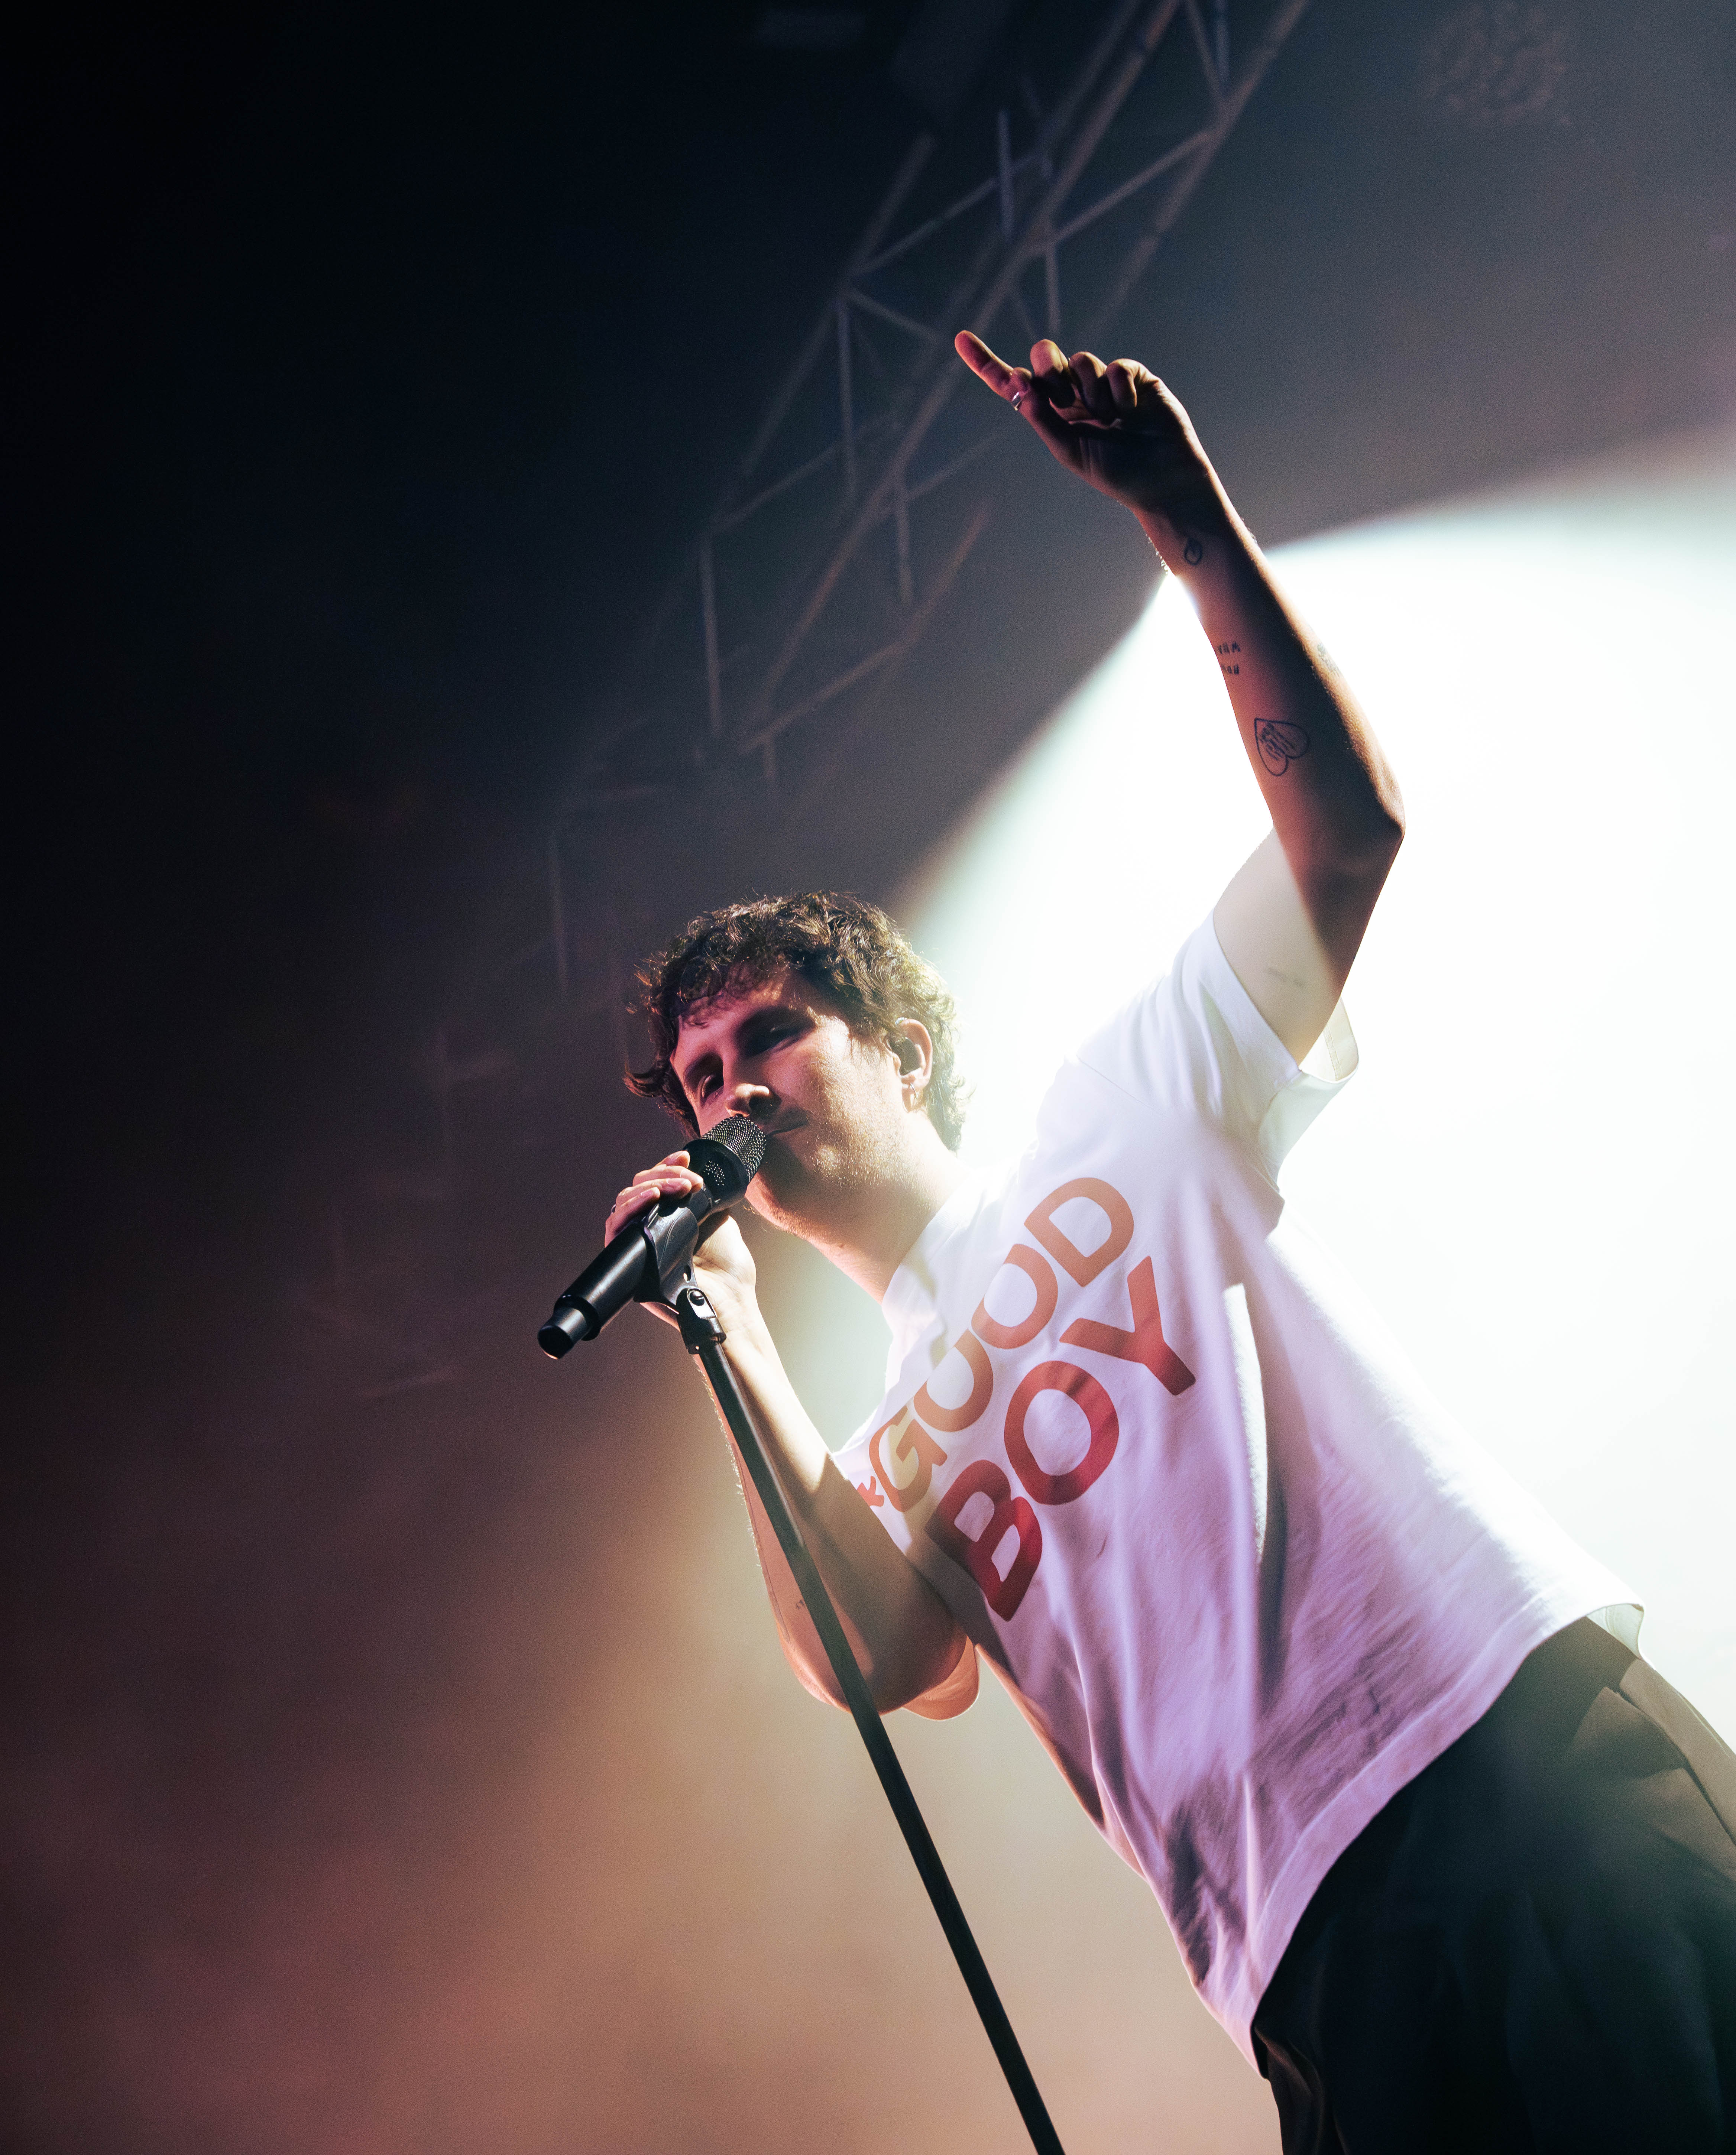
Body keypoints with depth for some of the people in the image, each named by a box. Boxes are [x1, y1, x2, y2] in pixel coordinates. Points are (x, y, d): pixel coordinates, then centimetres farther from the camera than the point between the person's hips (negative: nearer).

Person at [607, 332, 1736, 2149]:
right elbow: (899, 1667, 3)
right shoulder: (887, 1452, 25)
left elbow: (1346, 828, 8)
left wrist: (1186, 517, 0)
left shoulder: (1122, 1119, 19)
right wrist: (736, 1348, 5)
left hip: (1541, 1749, -3)